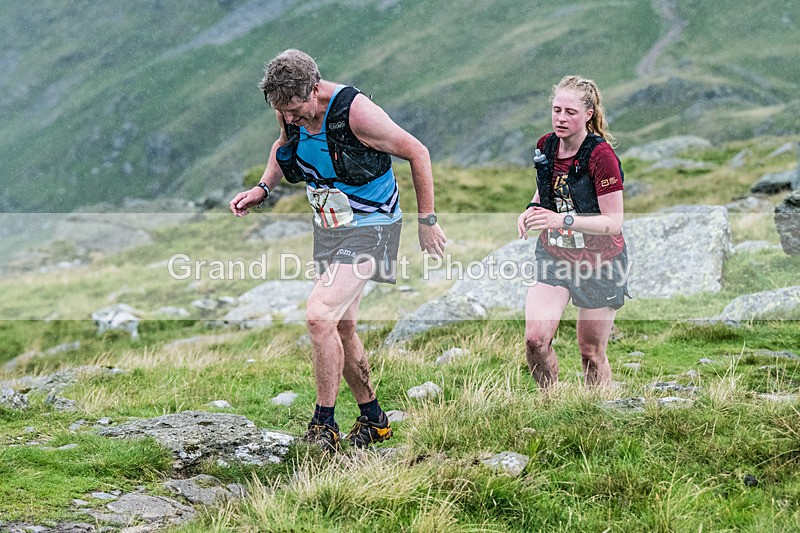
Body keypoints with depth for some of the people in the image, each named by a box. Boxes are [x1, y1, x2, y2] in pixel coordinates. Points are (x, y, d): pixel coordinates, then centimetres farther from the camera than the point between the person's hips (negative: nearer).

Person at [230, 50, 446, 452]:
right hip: (328, 227, 8)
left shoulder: (355, 112, -26)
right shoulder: (291, 111, -7)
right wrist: (263, 188, 1)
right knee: (340, 329, 13)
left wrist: (427, 221, -10)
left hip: (368, 227, -8)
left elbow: (416, 153, -15)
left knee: (320, 315, -22)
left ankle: (323, 425, -10)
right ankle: (373, 419, 30)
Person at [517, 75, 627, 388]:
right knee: (535, 339, -14)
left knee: (591, 354, 5)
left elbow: (614, 221, -22)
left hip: (600, 262, -4)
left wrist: (563, 220, -34)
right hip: (553, 255, 4)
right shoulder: (546, 145, -1)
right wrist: (533, 209, -3)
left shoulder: (601, 155, -20)